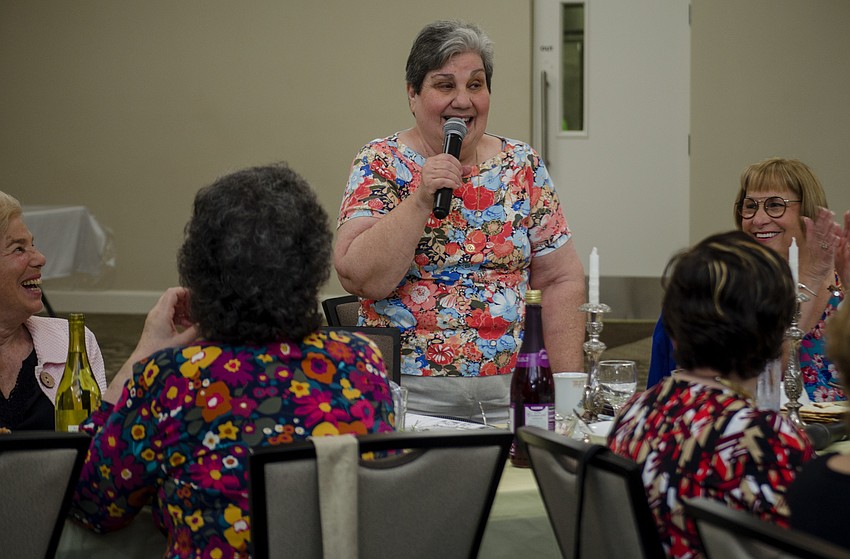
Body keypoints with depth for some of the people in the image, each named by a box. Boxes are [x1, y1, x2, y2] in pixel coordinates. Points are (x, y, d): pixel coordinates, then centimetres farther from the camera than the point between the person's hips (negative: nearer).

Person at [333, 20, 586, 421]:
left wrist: (567, 387, 0)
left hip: (509, 392, 3)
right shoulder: (379, 164, 0)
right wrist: (420, 200, -19)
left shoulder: (523, 166, 8)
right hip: (408, 393, -3)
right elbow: (357, 278, -11)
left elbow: (562, 280, 9)